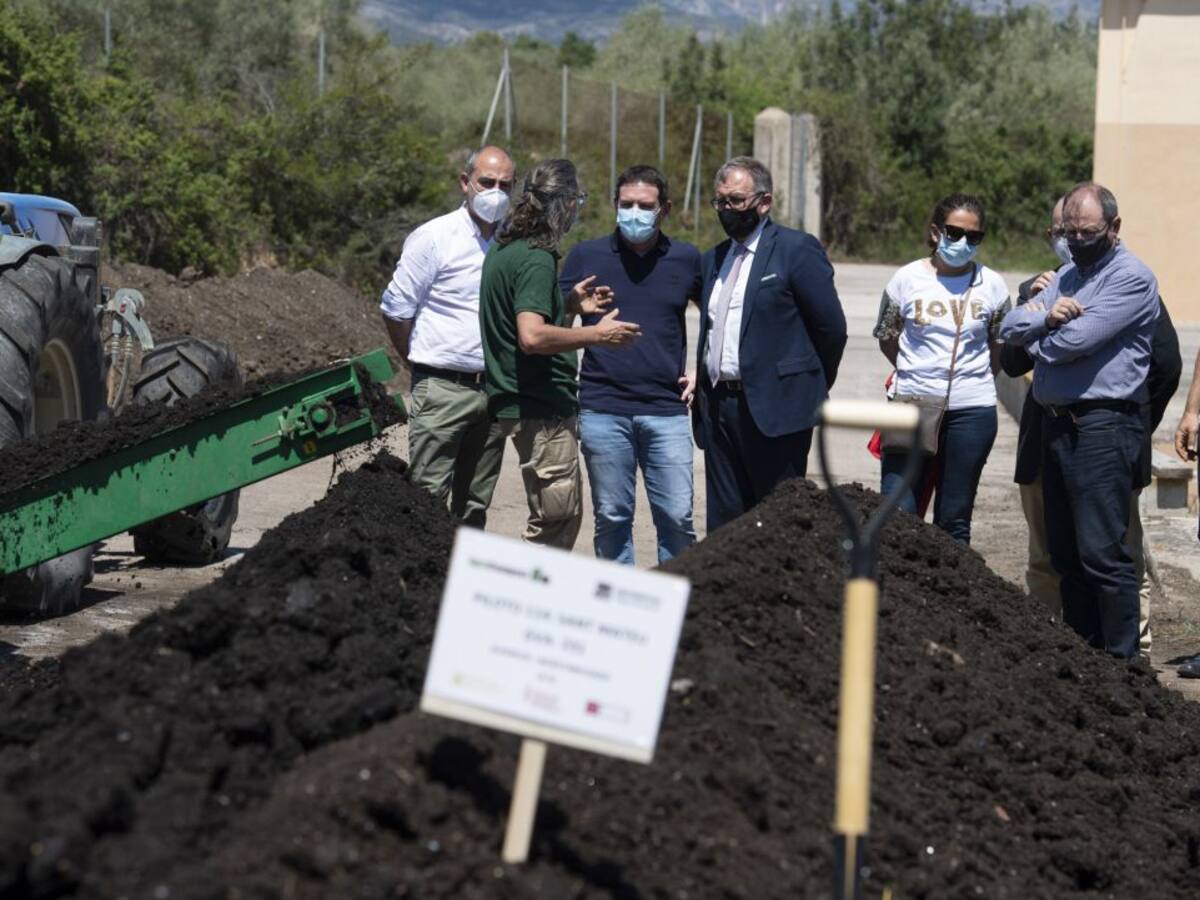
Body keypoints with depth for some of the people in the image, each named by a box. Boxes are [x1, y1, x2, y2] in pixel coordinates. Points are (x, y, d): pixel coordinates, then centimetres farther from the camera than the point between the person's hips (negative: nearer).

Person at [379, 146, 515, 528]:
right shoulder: (433, 238, -6)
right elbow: (395, 310, -2)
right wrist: (424, 367, 6)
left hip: (493, 392, 5)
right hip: (443, 391, -5)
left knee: (475, 507, 10)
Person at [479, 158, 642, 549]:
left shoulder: (503, 248, 13)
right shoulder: (536, 260, -17)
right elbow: (532, 336, -28)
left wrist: (569, 303, 16)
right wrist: (597, 334, -20)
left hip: (520, 400, 10)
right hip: (542, 408, -10)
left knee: (564, 515, 15)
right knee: (555, 520, -5)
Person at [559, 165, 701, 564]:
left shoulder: (687, 259, 8)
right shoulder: (586, 256, 5)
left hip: (666, 411, 0)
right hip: (602, 409, 0)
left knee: (677, 517, -2)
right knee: (612, 517, 5)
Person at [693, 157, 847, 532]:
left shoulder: (798, 249, -5)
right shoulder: (713, 260, 18)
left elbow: (832, 328, -5)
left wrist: (812, 390, 3)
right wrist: (702, 377, 10)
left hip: (774, 408, -7)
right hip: (717, 408, 7)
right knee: (723, 524, 7)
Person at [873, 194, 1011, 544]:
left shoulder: (992, 286, 1)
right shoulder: (907, 279, -1)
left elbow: (999, 345, 14)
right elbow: (886, 338, 11)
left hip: (971, 410, 1)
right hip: (913, 406, 0)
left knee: (954, 520, 6)